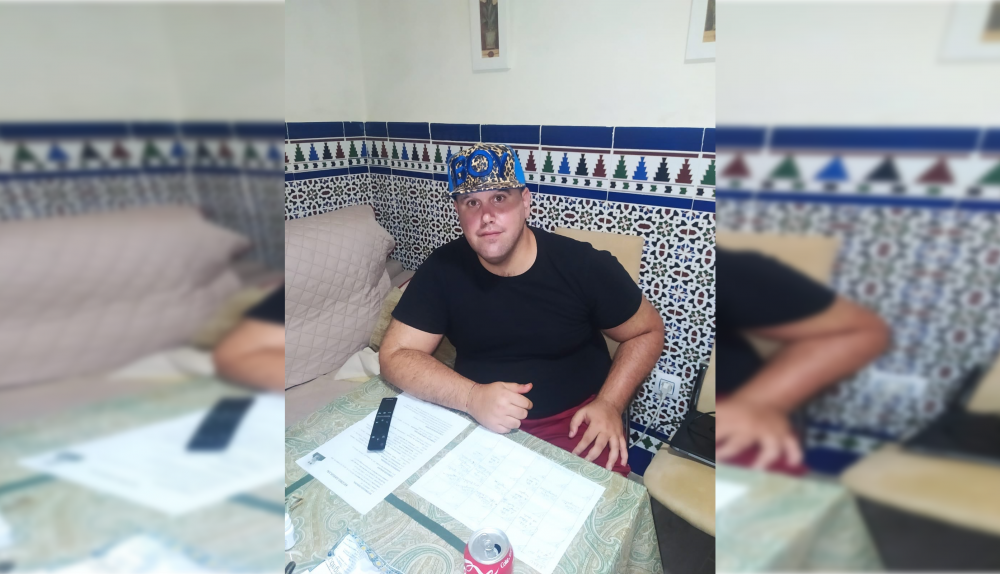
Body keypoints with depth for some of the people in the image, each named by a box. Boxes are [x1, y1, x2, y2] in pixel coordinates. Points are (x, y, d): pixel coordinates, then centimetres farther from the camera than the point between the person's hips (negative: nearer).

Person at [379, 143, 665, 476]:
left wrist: (609, 404, -13)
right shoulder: (442, 270, -9)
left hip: (575, 421, -1)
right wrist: (471, 397, -26)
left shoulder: (584, 266, -12)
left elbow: (647, 331, 1)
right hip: (476, 419, 2)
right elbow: (395, 355, -10)